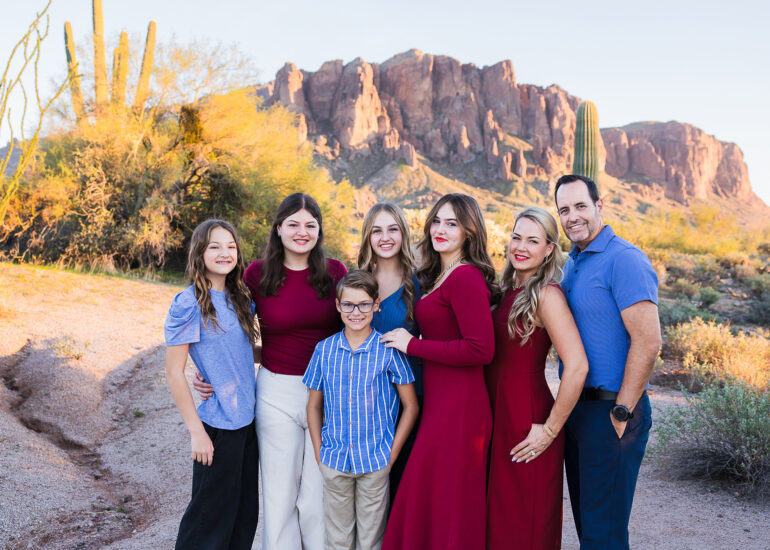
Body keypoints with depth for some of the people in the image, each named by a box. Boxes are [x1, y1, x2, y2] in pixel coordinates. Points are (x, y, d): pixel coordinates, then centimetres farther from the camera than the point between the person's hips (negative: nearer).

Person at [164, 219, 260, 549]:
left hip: (247, 420, 7)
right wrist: (196, 431, -14)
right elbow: (174, 372, -13)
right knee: (211, 516, 5)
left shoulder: (239, 299, 7)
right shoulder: (189, 305, -13)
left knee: (246, 513, 16)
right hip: (217, 426, -7)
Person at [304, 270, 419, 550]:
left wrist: (392, 453, -5)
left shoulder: (389, 351, -7)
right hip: (334, 461, 2)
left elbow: (411, 406, -2)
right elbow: (314, 405, 11)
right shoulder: (324, 350, 0)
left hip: (375, 462, -2)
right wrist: (319, 450, 4)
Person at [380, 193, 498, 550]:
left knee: (443, 509, 1)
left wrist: (412, 345, -15)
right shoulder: (438, 276, 15)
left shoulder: (465, 277, -15)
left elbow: (481, 349, -23)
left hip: (456, 409, -10)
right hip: (440, 402, 10)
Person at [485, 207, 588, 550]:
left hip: (527, 418, -7)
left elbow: (577, 367, -24)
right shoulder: (509, 290, 8)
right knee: (497, 521, 18)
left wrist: (550, 430, -19)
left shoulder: (546, 294, -16)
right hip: (498, 414, 8)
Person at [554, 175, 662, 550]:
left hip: (611, 410, -8)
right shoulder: (572, 264, 13)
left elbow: (648, 342, -22)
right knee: (585, 518, 18)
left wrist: (621, 413, -19)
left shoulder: (624, 259, -15)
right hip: (578, 406, 9)